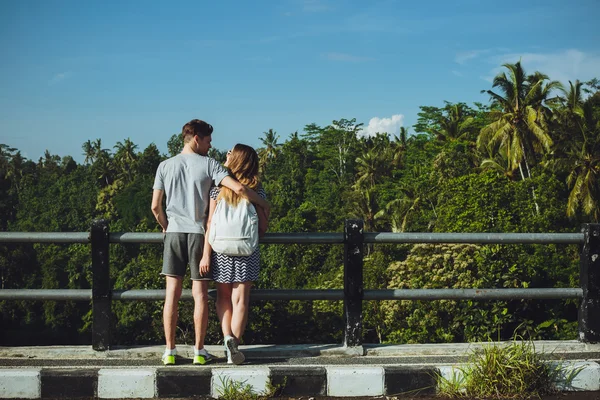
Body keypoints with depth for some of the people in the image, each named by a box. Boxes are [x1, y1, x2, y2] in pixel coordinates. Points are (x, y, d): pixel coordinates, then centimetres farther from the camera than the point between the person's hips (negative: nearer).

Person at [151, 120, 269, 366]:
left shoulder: (165, 166, 6)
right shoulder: (208, 164, -3)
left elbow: (155, 206, 4)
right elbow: (239, 189, -13)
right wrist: (262, 204, 2)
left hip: (174, 233, 2)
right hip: (198, 233, -2)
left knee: (172, 294, 3)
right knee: (200, 294, 4)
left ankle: (170, 351, 4)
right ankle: (199, 351, 7)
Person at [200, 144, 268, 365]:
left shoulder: (218, 188, -3)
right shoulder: (257, 191, -1)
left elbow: (210, 223, -6)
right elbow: (263, 225, 0)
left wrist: (206, 254, -4)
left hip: (221, 249, 0)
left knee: (223, 298, 13)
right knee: (240, 299, 4)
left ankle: (227, 337, -5)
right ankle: (234, 344, 0)